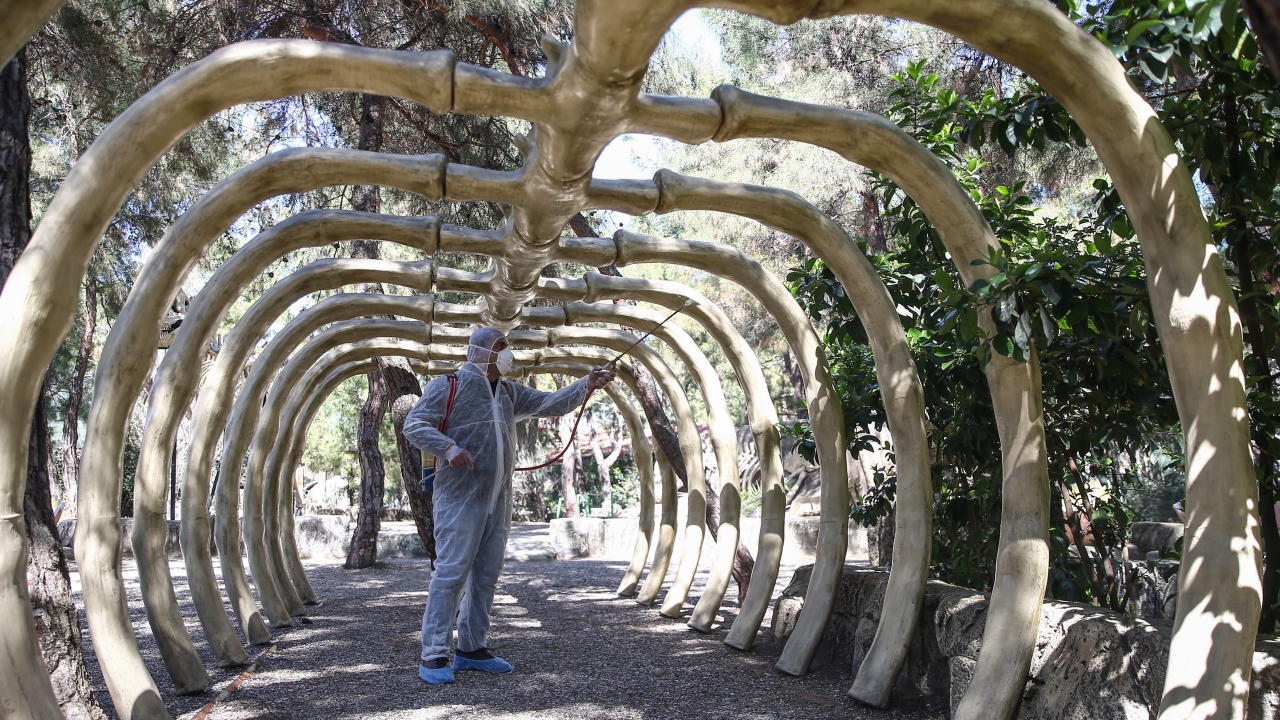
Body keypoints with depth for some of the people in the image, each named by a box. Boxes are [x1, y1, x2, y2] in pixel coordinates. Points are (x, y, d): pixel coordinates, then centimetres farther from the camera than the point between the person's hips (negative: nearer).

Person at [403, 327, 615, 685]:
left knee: (486, 575, 9)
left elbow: (551, 404, 11)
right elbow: (413, 424, -7)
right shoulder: (449, 386, -3)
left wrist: (586, 385, -3)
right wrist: (448, 446, -23)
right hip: (460, 497, -7)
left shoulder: (510, 392, 16)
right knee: (451, 572, -10)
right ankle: (433, 656, -6)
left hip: (498, 500, 7)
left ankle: (471, 649, 18)